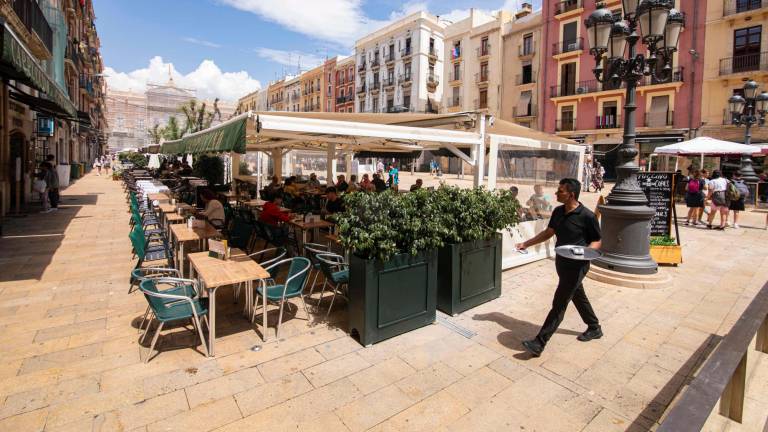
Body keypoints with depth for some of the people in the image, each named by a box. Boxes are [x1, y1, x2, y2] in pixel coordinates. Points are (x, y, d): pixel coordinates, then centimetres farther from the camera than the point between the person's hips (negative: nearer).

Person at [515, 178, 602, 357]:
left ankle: (539, 344, -4)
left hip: (576, 266, -7)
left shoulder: (587, 216, -18)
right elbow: (548, 233, 13)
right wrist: (526, 244, 8)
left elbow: (597, 241, -8)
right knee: (578, 296, 24)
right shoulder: (558, 212, 2)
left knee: (559, 304, -6)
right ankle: (594, 328, 46)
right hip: (561, 262, 7)